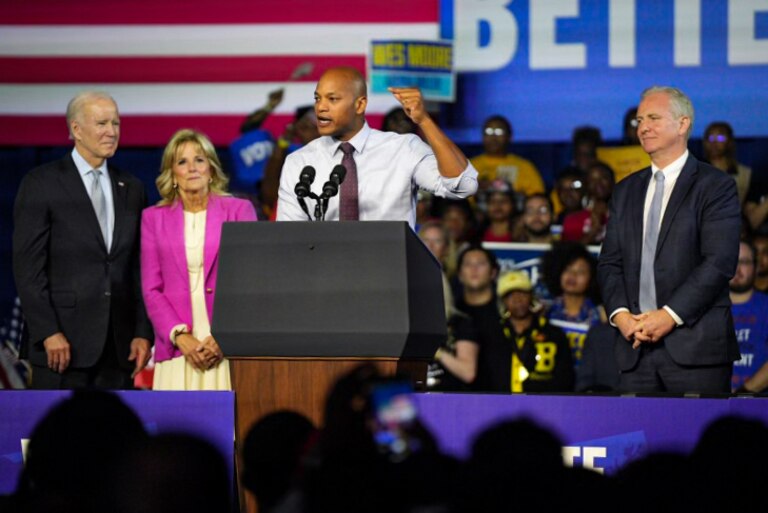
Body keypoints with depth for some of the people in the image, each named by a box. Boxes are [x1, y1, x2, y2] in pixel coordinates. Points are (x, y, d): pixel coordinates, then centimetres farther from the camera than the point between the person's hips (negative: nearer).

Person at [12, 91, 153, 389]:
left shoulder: (131, 189, 15)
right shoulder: (41, 184, -1)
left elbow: (139, 269, 14)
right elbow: (27, 266, -6)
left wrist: (143, 333, 4)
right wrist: (48, 333, -14)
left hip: (117, 347, 5)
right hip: (63, 342, -5)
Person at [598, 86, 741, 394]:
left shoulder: (715, 186, 0)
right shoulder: (626, 191, 19)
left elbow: (719, 263, -10)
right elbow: (610, 262, 14)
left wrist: (669, 316, -16)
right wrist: (619, 313, -5)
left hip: (695, 344, -5)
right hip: (635, 347, 5)